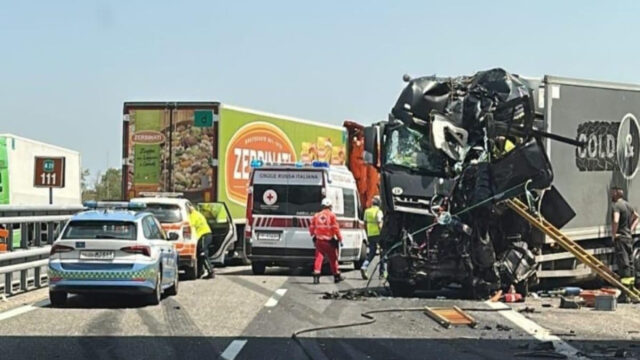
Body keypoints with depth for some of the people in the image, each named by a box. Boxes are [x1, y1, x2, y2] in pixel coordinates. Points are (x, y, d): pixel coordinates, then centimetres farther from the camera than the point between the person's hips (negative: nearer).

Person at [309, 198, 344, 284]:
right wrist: (340, 238, 0)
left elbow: (311, 228, 9)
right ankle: (337, 276, 24)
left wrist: (314, 236, 27)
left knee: (318, 257, 2)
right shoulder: (331, 215, -7)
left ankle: (316, 276, -13)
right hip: (329, 241, -3)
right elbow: (335, 228, -10)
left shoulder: (316, 215, 5)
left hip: (319, 240, 3)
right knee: (333, 258, 12)